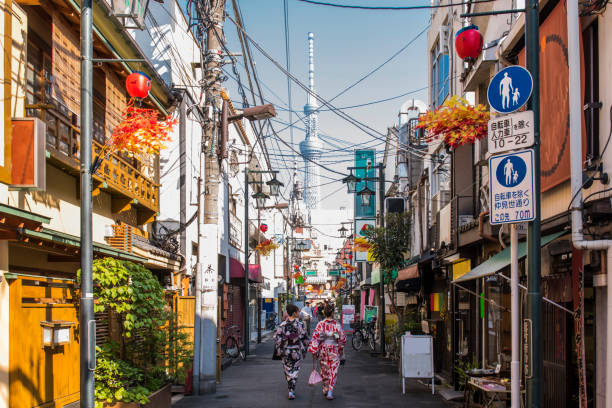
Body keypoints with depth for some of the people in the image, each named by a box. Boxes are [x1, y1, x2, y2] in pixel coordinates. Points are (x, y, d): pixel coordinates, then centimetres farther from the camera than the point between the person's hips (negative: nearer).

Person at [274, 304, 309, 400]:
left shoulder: (282, 325, -6)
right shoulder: (300, 325, -8)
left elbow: (277, 338, -9)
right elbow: (305, 339, -4)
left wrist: (278, 350, 1)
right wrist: (304, 350, 8)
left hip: (285, 352, 1)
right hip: (297, 352, -1)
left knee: (288, 371, 17)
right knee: (295, 371, 6)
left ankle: (291, 390, 25)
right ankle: (291, 391, -5)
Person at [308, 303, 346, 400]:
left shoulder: (320, 324, -9)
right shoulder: (337, 325, -8)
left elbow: (315, 338, -11)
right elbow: (342, 339, -2)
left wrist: (314, 351, -6)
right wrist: (341, 349, 14)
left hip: (323, 350, 1)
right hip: (334, 351, -1)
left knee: (324, 370, 18)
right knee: (333, 371, 4)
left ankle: (325, 389, 30)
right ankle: (330, 392, -5)